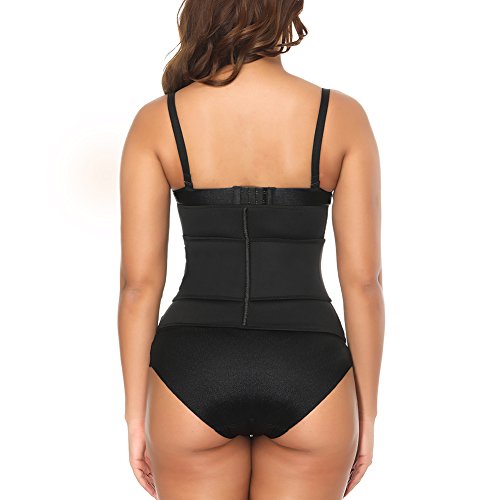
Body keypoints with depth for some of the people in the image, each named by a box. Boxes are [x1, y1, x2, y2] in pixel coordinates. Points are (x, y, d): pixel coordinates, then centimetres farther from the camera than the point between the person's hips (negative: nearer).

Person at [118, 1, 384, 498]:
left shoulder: (156, 121, -4)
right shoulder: (342, 116, -5)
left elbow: (137, 281, -5)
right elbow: (364, 279, -5)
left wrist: (136, 415, 4)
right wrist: (366, 411, 5)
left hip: (193, 374, 1)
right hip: (307, 378, 0)